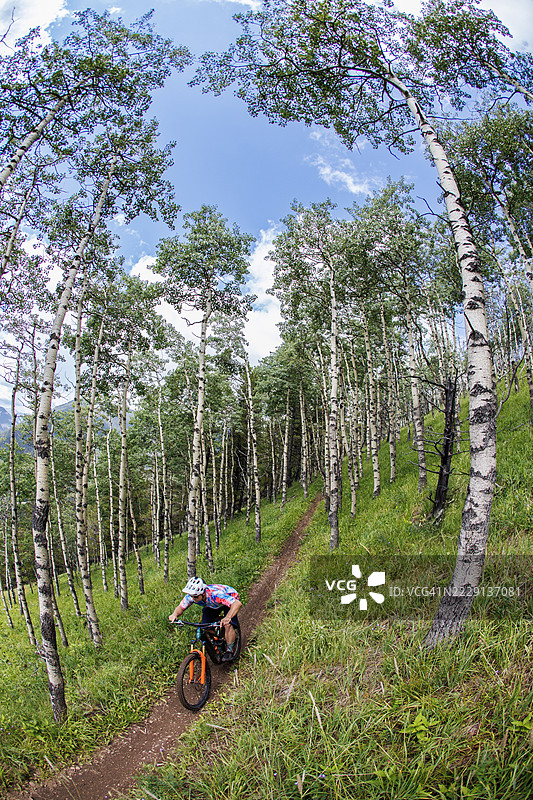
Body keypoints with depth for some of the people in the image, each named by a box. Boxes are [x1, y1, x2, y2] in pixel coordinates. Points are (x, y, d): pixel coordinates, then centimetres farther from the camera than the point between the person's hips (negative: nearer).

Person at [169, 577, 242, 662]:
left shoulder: (214, 594, -45)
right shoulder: (191, 596, -28)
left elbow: (237, 603, -54)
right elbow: (180, 607, -13)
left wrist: (228, 618, -70)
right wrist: (174, 614, -36)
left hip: (230, 598, -5)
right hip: (211, 605, 6)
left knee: (228, 625, -25)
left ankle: (229, 651, -5)